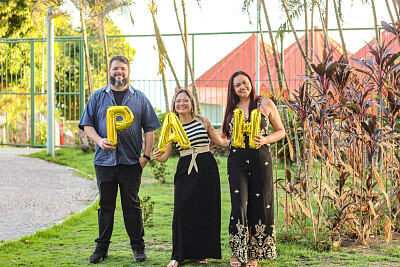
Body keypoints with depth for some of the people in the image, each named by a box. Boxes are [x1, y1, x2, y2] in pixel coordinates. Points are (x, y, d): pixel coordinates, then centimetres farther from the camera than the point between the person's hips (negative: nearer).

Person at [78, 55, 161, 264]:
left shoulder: (139, 98, 9)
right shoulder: (98, 97, 10)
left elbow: (150, 128, 8)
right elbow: (87, 125, 7)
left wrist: (146, 155, -2)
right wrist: (99, 140, -12)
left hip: (131, 161, -1)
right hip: (104, 159, 1)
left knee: (132, 205, 2)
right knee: (105, 205, 6)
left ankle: (138, 247, 10)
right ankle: (102, 247, 14)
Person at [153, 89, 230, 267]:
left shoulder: (203, 122, 7)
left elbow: (220, 142, 16)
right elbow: (165, 156, 3)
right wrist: (157, 156, -18)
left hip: (207, 168, 1)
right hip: (185, 170, -1)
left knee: (206, 209, 1)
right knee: (182, 210, -8)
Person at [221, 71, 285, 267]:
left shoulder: (265, 104, 3)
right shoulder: (231, 109, 11)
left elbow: (280, 131, 7)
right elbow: (223, 137, 23)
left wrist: (265, 139, -10)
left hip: (261, 161, -1)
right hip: (237, 161, 1)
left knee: (259, 206, 1)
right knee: (239, 205, -7)